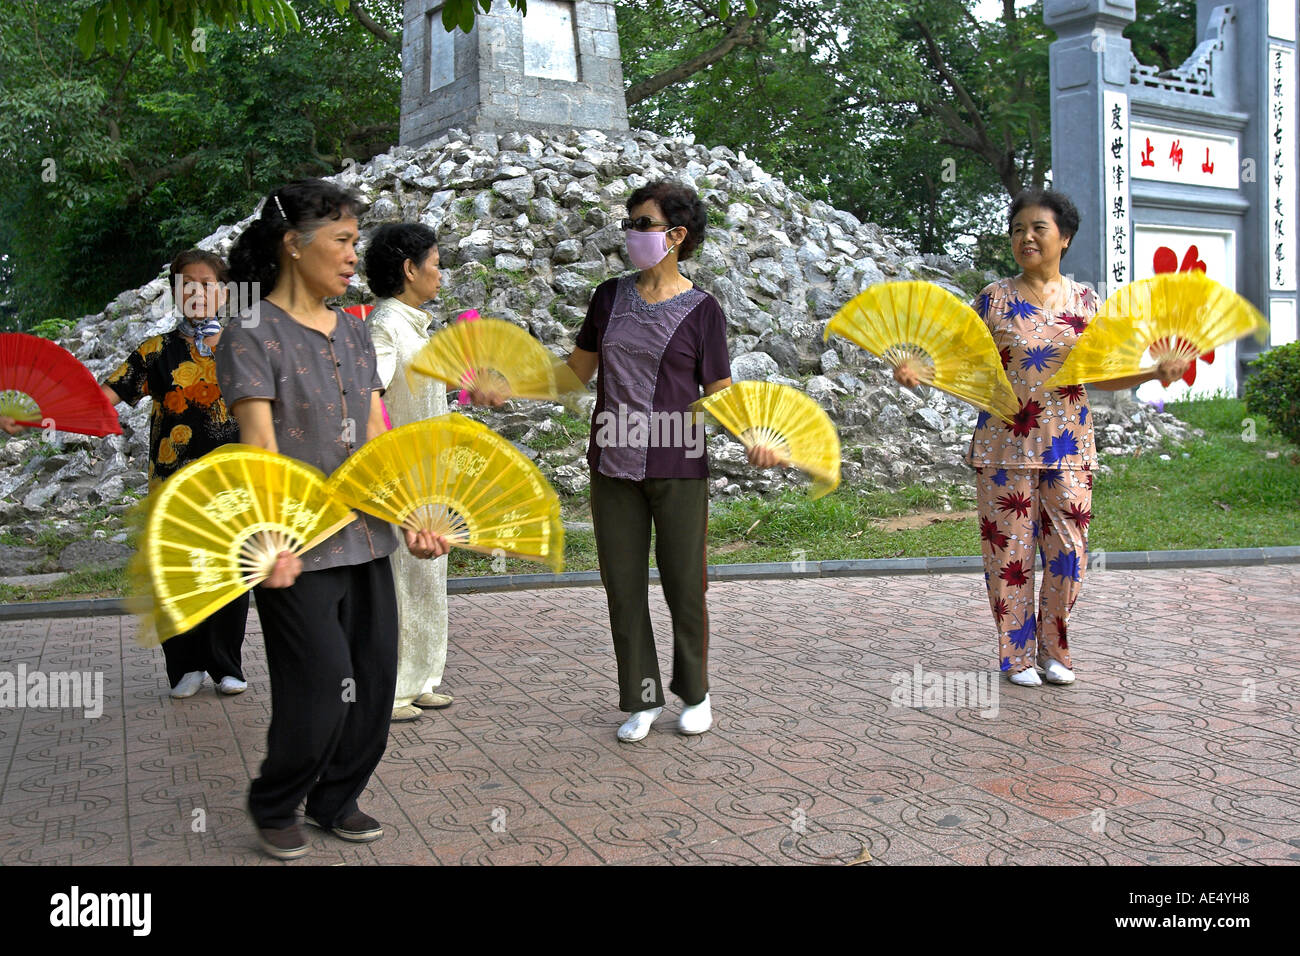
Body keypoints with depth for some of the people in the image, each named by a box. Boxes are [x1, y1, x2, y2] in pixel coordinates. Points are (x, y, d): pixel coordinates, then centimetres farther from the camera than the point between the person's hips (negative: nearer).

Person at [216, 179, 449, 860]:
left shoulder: (354, 332, 13)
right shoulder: (253, 335, -8)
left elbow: (376, 440, 12)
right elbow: (260, 449, -18)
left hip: (365, 541, 7)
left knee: (373, 683, 10)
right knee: (322, 688, -4)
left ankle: (336, 800, 31)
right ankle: (273, 807, 22)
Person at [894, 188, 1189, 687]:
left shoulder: (1085, 301, 8)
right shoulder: (994, 299, 2)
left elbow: (1099, 374, 9)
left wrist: (1154, 372, -5)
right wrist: (919, 372, -15)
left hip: (1067, 447, 2)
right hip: (1004, 444, -2)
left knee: (1068, 548, 3)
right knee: (1010, 548, 1)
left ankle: (1055, 651, 20)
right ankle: (1018, 654, 15)